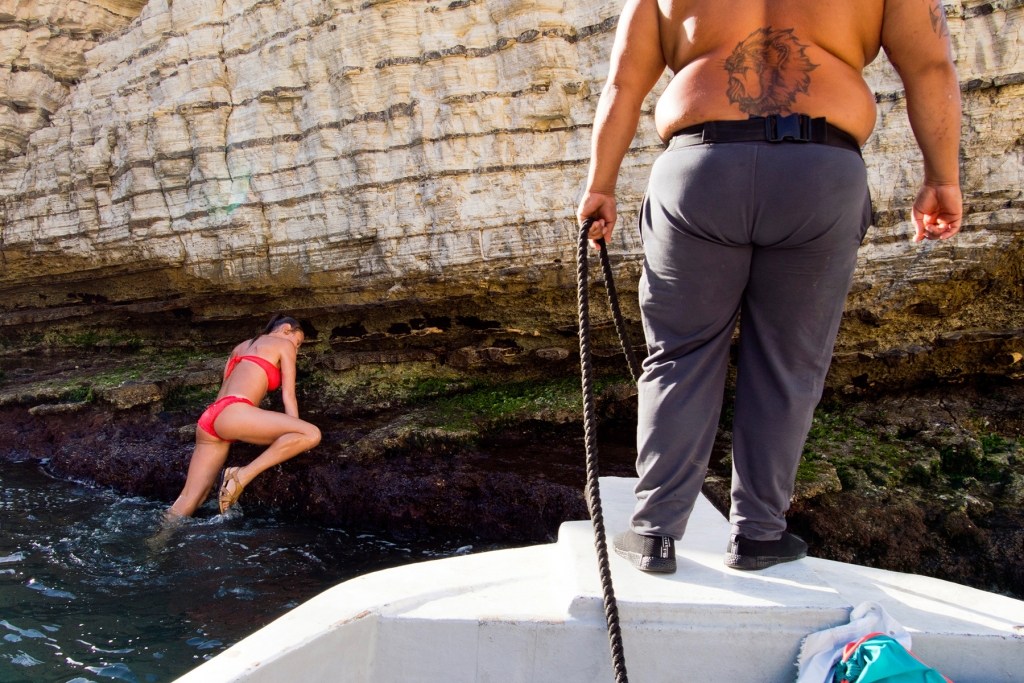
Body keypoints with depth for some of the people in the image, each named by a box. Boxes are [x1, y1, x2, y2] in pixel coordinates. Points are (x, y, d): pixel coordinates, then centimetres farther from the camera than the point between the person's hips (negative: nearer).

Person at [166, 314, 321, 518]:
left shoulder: (241, 346, 34)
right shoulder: (284, 345, 14)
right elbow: (288, 395, 8)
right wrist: (295, 436, 8)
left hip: (209, 418, 9)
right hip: (233, 413, -8)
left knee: (188, 501, 7)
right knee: (311, 434, -16)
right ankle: (242, 476, -21)